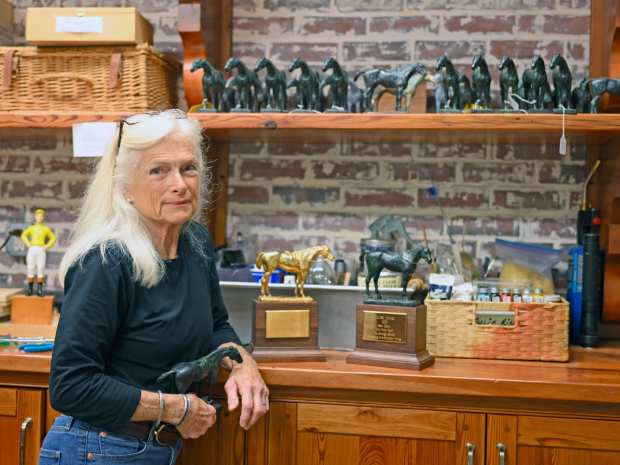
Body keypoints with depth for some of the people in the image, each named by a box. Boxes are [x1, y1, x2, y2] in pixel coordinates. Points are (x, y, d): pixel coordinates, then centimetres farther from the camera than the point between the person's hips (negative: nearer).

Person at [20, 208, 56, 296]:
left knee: (41, 269, -9)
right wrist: (28, 244, -5)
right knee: (31, 269, -2)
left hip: (41, 250, -1)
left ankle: (39, 290, -8)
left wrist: (47, 246, -1)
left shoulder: (46, 228, 12)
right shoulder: (31, 228, 16)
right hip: (32, 249, 1)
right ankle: (30, 289, 5)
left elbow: (53, 238, 11)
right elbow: (23, 235, 9)